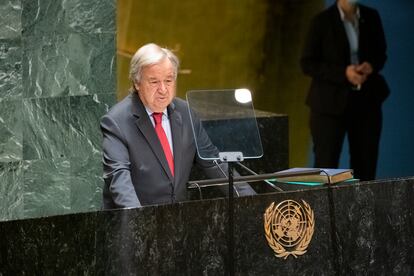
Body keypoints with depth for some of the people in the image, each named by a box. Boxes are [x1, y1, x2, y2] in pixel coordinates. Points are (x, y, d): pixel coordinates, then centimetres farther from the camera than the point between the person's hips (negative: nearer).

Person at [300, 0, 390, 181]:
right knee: (326, 165, -3)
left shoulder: (371, 17, 4)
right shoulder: (322, 21, -7)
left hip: (367, 100, 4)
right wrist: (343, 73, -20)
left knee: (366, 165, 7)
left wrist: (371, 65, -9)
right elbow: (307, 64, -8)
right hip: (331, 102, -4)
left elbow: (381, 53, 15)